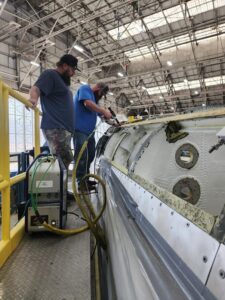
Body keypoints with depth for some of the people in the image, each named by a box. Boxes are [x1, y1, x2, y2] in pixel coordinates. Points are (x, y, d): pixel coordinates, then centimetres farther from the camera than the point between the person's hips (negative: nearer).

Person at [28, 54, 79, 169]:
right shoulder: (50, 74, 0)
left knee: (64, 161, 9)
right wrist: (33, 99, -37)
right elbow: (36, 88, -16)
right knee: (65, 160, -19)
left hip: (64, 128, 10)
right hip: (55, 127, -10)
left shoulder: (62, 80, 27)